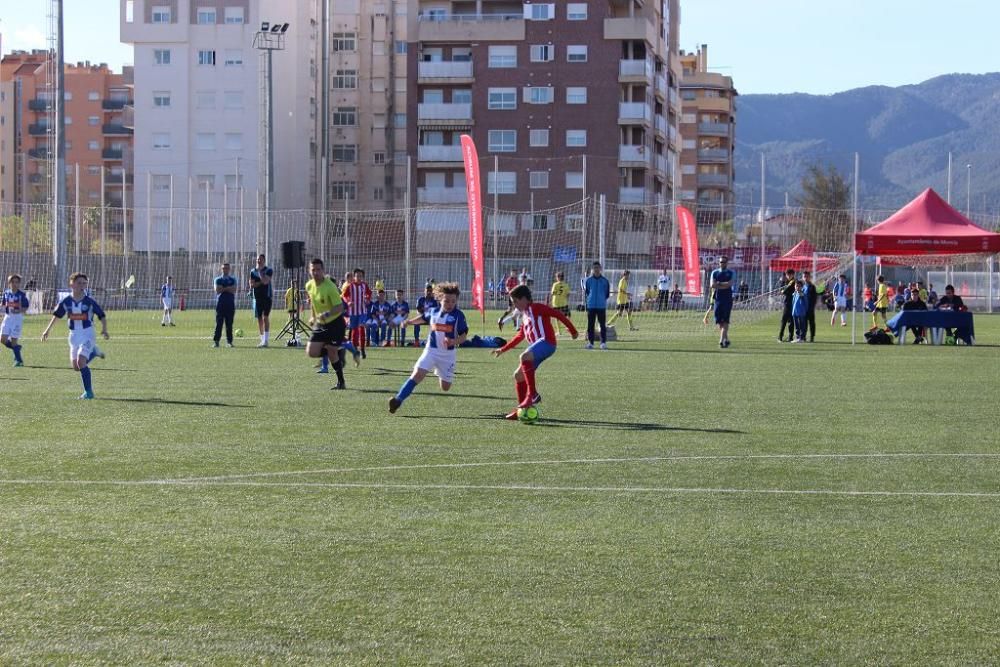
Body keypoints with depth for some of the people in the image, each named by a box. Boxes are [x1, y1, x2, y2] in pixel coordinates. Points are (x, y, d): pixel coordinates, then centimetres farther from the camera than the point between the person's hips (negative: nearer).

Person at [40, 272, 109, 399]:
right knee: (76, 367, 7)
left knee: (81, 361, -21)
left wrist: (104, 329, -19)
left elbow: (102, 316, -3)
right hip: (74, 335, 5)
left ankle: (88, 391, -11)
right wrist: (47, 330, 18)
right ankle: (92, 353, 36)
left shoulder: (89, 302, -9)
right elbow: (57, 315, 15)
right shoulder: (66, 302, -1)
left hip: (87, 334, -5)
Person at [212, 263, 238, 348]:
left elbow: (233, 291, -3)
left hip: (230, 304, 1)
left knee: (229, 324, 0)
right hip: (220, 304, -1)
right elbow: (217, 290, -4)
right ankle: (216, 341, -4)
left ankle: (229, 341, 3)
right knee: (219, 323, -4)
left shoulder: (233, 280, 12)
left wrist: (223, 289, -7)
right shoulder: (218, 279, 11)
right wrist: (228, 288, -5)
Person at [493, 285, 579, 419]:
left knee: (524, 357, -34)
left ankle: (533, 393, -33)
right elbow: (520, 336, 37)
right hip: (537, 346, 10)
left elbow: (558, 314, -8)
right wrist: (503, 349, 39)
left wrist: (572, 330, -10)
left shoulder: (536, 308, -2)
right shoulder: (525, 316, 26)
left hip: (546, 342, -10)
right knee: (518, 375, 8)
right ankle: (521, 409, 12)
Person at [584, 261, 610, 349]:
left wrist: (602, 299, 3)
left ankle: (603, 342, 4)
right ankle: (590, 342, 7)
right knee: (590, 325, 2)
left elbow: (607, 294, 9)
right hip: (591, 306, 0)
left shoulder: (604, 281, 3)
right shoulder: (588, 280, 4)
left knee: (603, 325, -1)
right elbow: (585, 293, 10)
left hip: (601, 306, 0)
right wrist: (588, 299, 1)